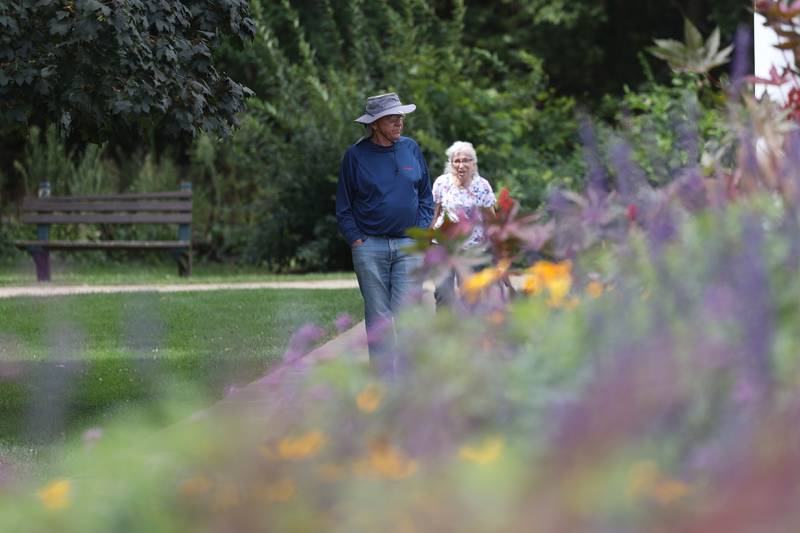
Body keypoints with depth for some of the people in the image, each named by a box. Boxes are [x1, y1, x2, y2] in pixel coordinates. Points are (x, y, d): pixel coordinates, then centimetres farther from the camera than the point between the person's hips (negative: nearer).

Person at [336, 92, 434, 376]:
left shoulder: (411, 148, 8)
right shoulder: (355, 155, 2)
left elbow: (426, 198, 15)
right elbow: (344, 206, 7)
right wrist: (356, 241, -3)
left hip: (408, 246, 1)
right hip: (369, 246, -1)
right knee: (378, 318, 1)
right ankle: (384, 377, 6)